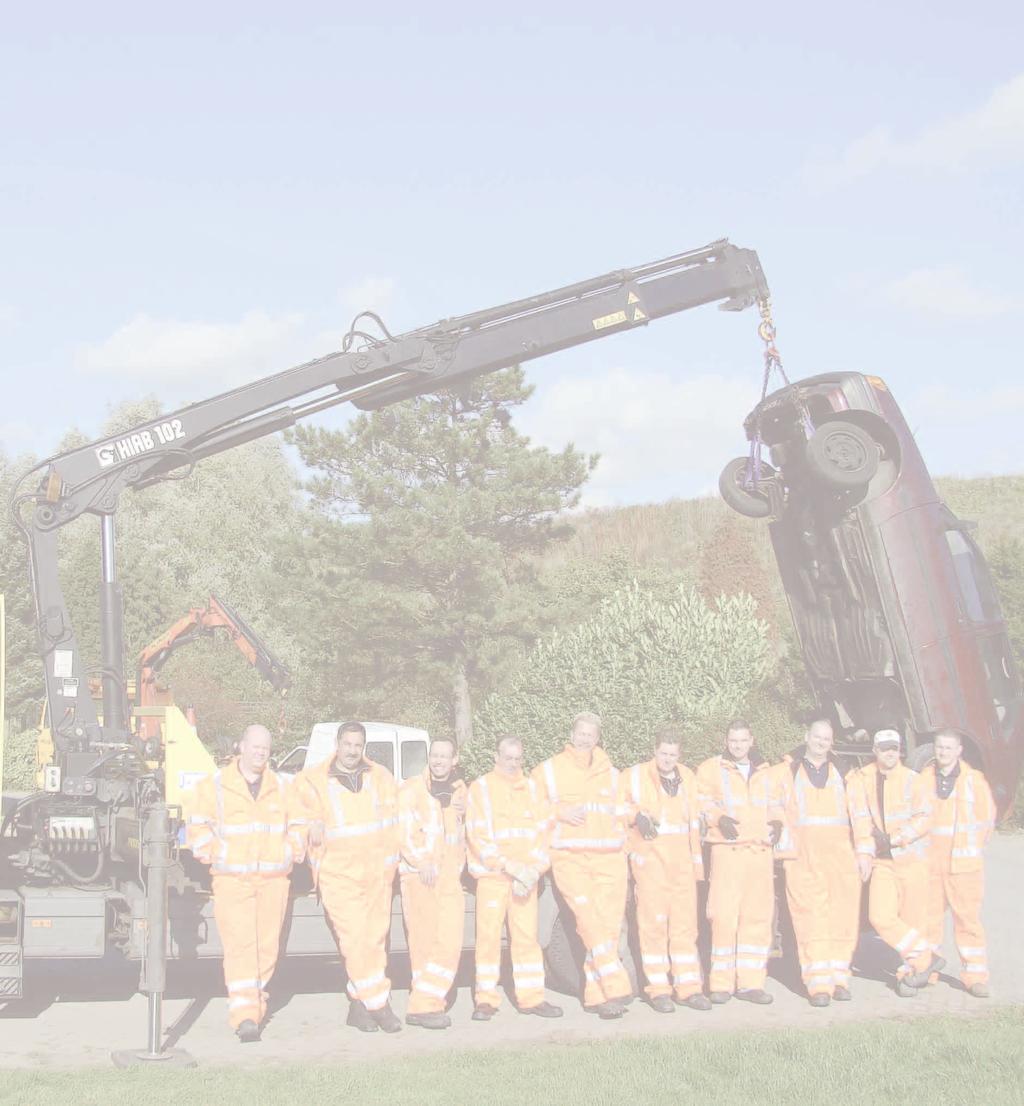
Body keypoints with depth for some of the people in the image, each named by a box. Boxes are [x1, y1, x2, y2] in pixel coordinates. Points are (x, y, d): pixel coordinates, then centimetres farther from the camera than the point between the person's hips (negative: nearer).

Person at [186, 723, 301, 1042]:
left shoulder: (279, 787, 15)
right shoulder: (214, 785, 3)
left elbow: (295, 824, 24)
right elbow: (197, 824, 2)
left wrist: (294, 849, 7)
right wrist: (211, 853, -12)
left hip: (274, 880, 4)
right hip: (233, 880, -4)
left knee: (267, 946, 4)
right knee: (240, 946, -14)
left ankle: (255, 1001, 23)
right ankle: (245, 1016, -18)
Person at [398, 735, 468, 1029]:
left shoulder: (459, 790, 16)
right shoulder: (412, 789, 0)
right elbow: (404, 831, -9)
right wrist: (421, 862, -17)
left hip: (450, 875, 4)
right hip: (418, 875, -4)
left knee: (450, 942, -7)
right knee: (425, 941, -8)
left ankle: (427, 1003, -3)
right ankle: (423, 1007, -5)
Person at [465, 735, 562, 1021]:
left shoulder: (530, 788, 13)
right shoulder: (480, 789, 1)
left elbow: (541, 831, 9)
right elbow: (477, 836, -6)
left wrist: (534, 869, -6)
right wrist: (510, 866, -14)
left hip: (526, 877, 3)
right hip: (492, 876, -3)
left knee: (527, 936, 2)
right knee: (489, 935, -4)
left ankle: (531, 997, 8)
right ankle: (486, 999, 3)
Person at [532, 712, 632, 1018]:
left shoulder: (611, 774, 19)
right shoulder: (549, 770, 10)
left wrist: (624, 857, 12)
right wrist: (559, 813, -8)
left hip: (609, 860, 3)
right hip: (570, 860, -3)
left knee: (609, 925, -4)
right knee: (592, 923, -18)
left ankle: (596, 995, 4)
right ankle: (616, 988, -19)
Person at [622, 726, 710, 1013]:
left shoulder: (687, 778, 13)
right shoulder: (634, 776, 1)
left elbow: (694, 821, 18)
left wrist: (697, 860, 15)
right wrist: (636, 814, -9)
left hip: (681, 858, 4)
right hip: (649, 856, -4)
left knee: (685, 921, 3)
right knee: (654, 921, -5)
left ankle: (687, 986, 8)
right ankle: (658, 989, -1)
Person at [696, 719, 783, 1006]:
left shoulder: (764, 772, 20)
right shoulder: (711, 769, 7)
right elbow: (703, 802, 1)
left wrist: (776, 821, 7)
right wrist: (718, 818, -17)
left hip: (761, 851, 4)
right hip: (728, 850, -4)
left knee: (758, 916, 4)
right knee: (724, 915, -9)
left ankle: (750, 982, 10)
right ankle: (722, 984, -2)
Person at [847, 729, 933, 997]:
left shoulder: (911, 779, -3)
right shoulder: (859, 779, 3)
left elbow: (924, 817, -8)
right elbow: (861, 819, -4)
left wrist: (893, 838, -17)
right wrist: (864, 854, -14)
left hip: (911, 857, -1)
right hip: (881, 861, 2)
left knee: (913, 918, 0)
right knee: (881, 917, -12)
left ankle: (909, 973, 19)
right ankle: (924, 957, 6)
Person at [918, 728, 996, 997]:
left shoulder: (974, 780, -1)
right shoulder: (925, 778, 4)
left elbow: (987, 818, 8)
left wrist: (973, 848, 9)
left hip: (963, 862, -2)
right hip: (929, 861, 2)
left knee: (968, 918, -3)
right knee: (928, 916, 4)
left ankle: (975, 977, 3)